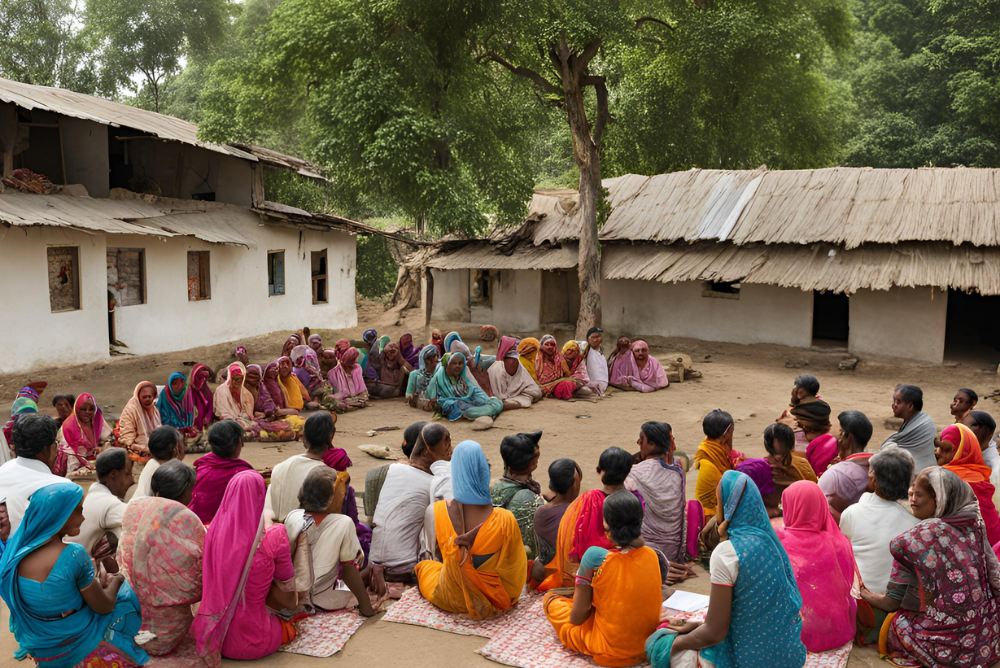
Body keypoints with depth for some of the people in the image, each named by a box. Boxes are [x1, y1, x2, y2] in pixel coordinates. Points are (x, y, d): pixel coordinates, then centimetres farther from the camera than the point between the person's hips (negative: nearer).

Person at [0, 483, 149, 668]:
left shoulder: (17, 547, -9)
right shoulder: (73, 554, -27)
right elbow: (104, 607, -16)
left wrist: (95, 581, 2)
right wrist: (114, 582, 2)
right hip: (77, 645, -6)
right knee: (128, 597, 17)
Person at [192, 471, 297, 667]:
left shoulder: (214, 532, -9)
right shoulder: (273, 539, -19)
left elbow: (209, 582, 9)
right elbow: (287, 586, -1)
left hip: (215, 635, 3)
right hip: (254, 642, -3)